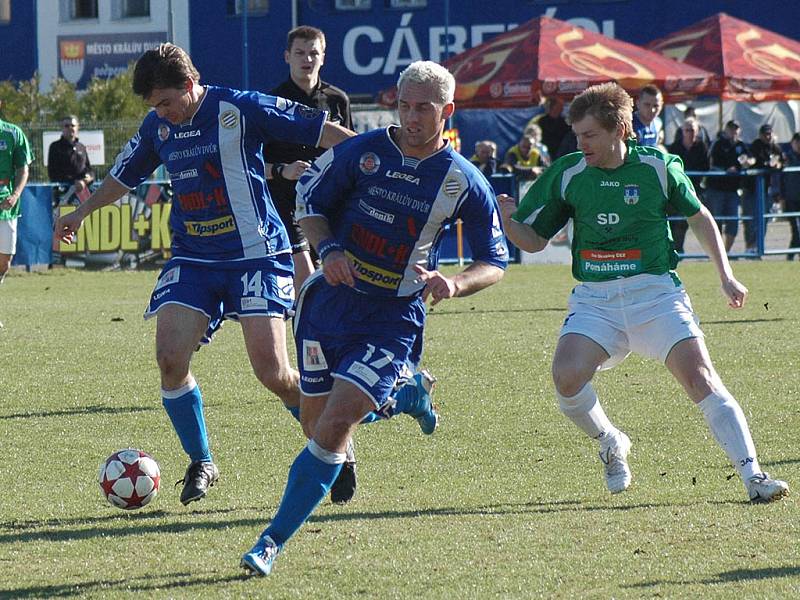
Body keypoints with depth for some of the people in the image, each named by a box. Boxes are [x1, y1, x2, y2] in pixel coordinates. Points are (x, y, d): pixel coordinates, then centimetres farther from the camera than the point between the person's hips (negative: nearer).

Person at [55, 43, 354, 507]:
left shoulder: (240, 109, -12)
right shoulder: (157, 126, 5)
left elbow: (321, 130, -11)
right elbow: (126, 174, 24)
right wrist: (82, 212, 30)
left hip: (256, 255, -5)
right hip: (192, 259, 5)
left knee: (273, 372, -12)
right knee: (170, 358, -12)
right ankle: (201, 464, 7)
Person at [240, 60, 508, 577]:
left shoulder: (465, 183, -6)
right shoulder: (363, 151, -4)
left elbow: (495, 261, 2)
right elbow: (310, 200, 7)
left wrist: (456, 284, -18)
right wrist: (328, 249, -12)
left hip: (392, 319, -3)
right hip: (331, 298, 3)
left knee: (334, 427, -17)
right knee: (317, 420, 11)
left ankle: (273, 542, -13)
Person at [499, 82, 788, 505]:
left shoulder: (657, 167, -2)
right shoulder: (567, 174, 2)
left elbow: (700, 218, 13)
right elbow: (533, 239, 10)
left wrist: (725, 276, 9)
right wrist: (507, 220, -12)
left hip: (655, 291, -1)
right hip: (595, 299, 2)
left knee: (700, 377, -17)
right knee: (566, 376, -22)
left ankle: (752, 476, -15)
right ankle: (611, 445, 8)